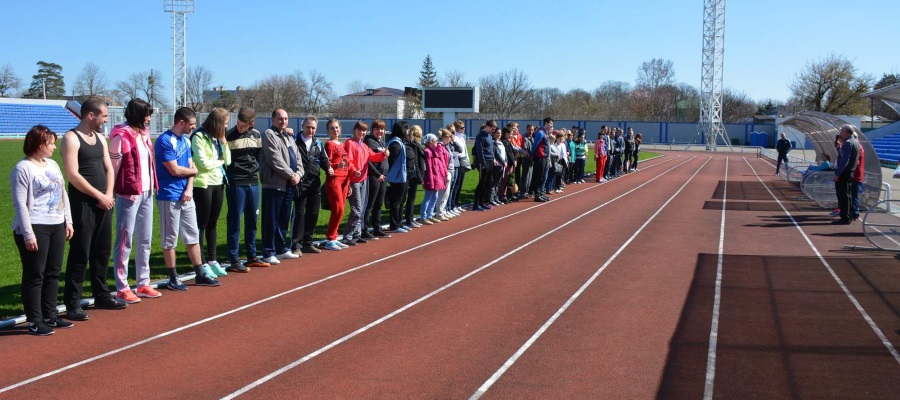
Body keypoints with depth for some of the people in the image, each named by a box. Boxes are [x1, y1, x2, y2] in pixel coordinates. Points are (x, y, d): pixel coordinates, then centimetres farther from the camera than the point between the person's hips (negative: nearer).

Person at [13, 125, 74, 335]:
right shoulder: (23, 168, -10)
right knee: (34, 275, -2)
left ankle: (50, 316, 23)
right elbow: (20, 203, -14)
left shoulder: (52, 165, 15)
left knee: (53, 273, 12)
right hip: (35, 228, -8)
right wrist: (28, 234, -18)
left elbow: (63, 194, 20)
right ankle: (34, 321, 4)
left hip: (56, 226, 8)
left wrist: (68, 221, 14)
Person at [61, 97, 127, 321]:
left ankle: (101, 296, 25)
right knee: (80, 254, -6)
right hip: (82, 204, -8)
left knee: (102, 251, 14)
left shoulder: (100, 138, 14)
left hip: (103, 204, 8)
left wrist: (108, 195, -3)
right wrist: (100, 196, -14)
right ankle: (73, 304, 0)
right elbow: (72, 175, -18)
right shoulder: (71, 139, -11)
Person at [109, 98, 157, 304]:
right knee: (125, 242, -1)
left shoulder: (144, 134, 11)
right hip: (129, 195, -8)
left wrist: (152, 186, 10)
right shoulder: (121, 137, -13)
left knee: (145, 240, 14)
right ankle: (122, 288, 5)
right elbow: (113, 169, -11)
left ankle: (143, 283, 24)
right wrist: (118, 193, -11)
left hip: (147, 194, 8)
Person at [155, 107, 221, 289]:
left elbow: (190, 166, 10)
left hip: (186, 196, 8)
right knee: (170, 239, 2)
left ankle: (200, 275, 20)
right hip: (169, 197, -8)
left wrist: (189, 188, -6)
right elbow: (175, 170, -17)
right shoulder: (165, 141, -13)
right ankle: (173, 279, 10)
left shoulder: (186, 140, 13)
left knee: (193, 235, 12)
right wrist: (193, 171, 1)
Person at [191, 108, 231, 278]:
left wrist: (224, 142, -4)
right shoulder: (199, 137, -11)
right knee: (202, 224, 0)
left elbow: (228, 161, 7)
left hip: (218, 184, 7)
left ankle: (212, 260, 21)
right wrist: (219, 161, -1)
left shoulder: (217, 137, 11)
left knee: (212, 224, 13)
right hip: (203, 184, -7)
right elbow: (204, 163, -17)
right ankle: (202, 263, 5)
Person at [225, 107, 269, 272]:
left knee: (252, 220, 12)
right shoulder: (229, 136, -8)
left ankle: (252, 256, 23)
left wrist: (255, 168, 9)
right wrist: (228, 177, -10)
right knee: (234, 221, -2)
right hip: (236, 184, -5)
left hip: (254, 183, 5)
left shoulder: (256, 135, 7)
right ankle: (234, 261, 2)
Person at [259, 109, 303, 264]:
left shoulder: (289, 136, 19)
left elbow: (297, 158, 16)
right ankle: (269, 253, 0)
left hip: (289, 185, 8)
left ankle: (282, 249, 25)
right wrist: (291, 175, -13)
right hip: (274, 184, -8)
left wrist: (298, 174, -3)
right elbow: (275, 160, -16)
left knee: (284, 219, 15)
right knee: (271, 221, -5)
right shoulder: (269, 135, -7)